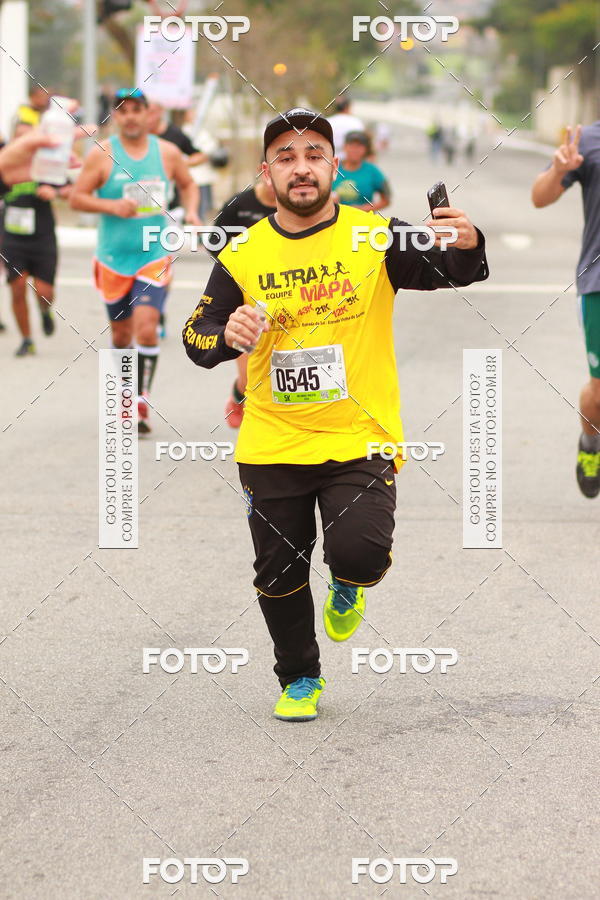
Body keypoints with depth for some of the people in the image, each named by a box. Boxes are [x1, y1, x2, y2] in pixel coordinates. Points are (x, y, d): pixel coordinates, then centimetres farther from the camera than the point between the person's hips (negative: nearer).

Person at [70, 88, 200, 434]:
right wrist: (112, 206, -17)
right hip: (114, 257, 0)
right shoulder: (102, 154, -2)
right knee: (122, 332, 10)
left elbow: (189, 185, 21)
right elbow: (77, 197, -2)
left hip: (155, 254, 0)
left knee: (146, 325, -17)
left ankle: (142, 403, -13)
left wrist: (191, 211, 2)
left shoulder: (168, 153, 3)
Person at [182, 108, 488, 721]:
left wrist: (467, 246, -38)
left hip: (359, 439, -2)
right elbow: (196, 337, 2)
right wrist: (226, 335, -21)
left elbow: (453, 273, -15)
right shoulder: (243, 255, 0)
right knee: (279, 574, 9)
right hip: (271, 446, 2)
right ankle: (299, 679, 35)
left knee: (360, 552, -20)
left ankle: (349, 586, 19)